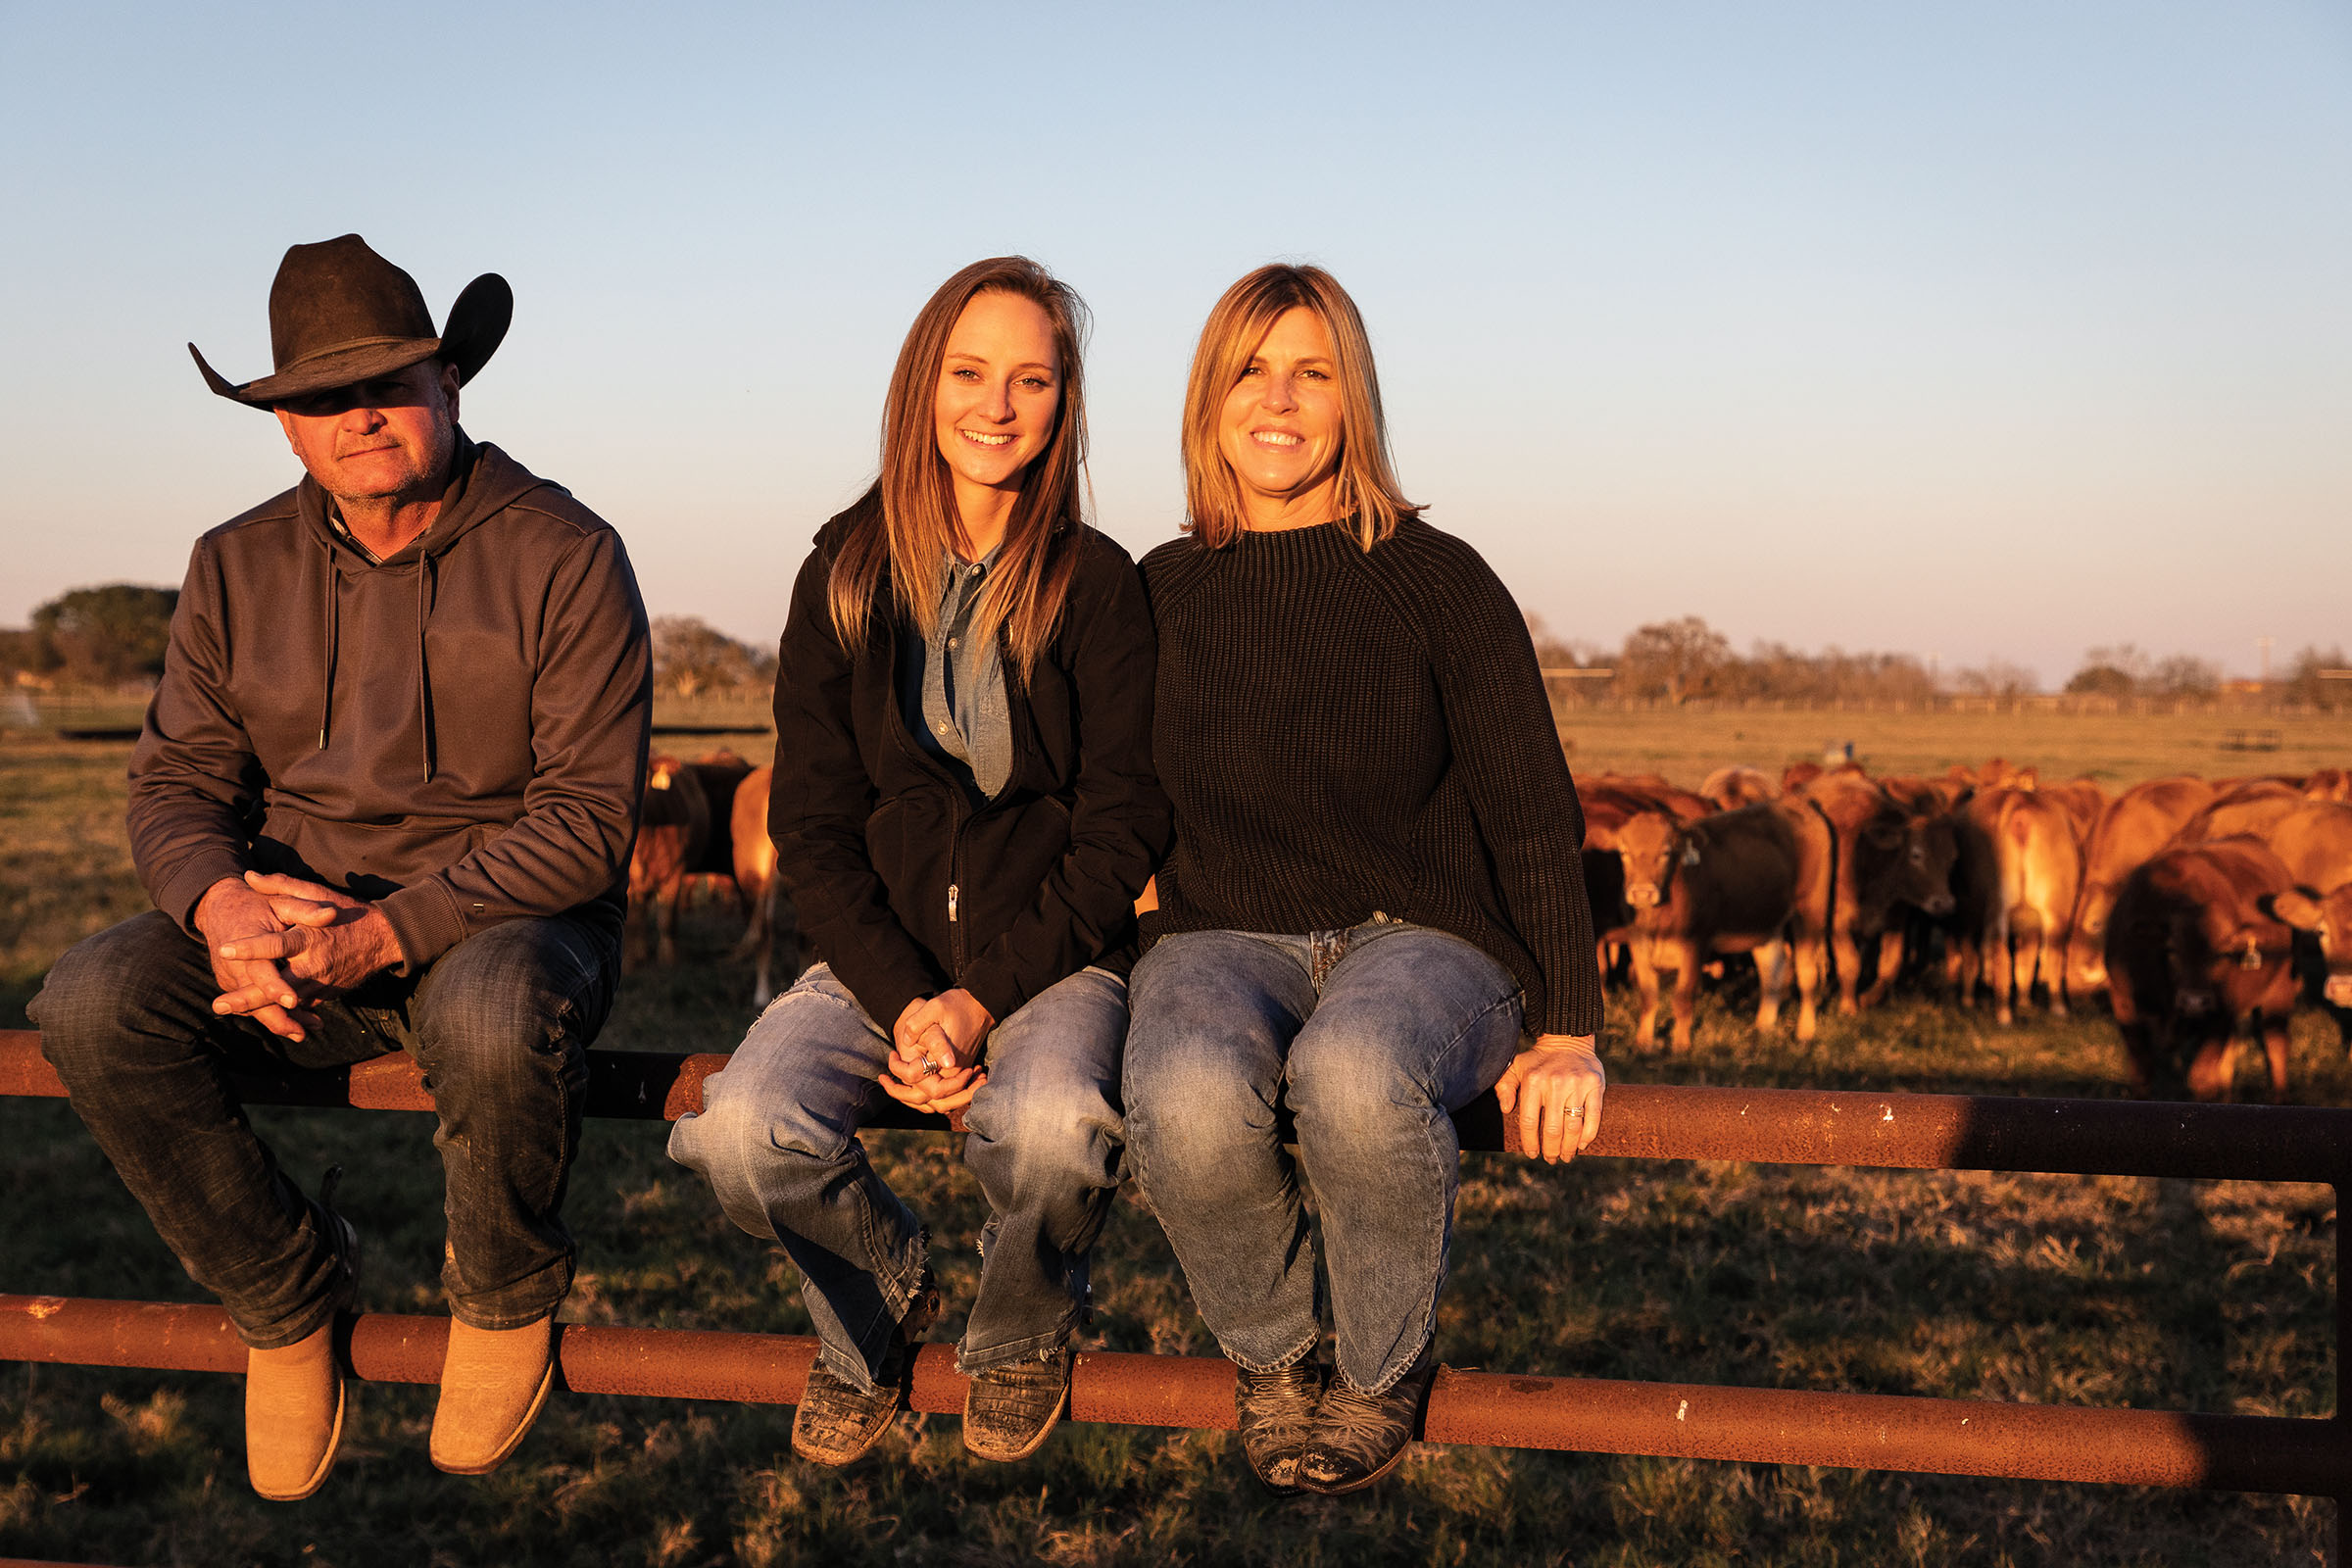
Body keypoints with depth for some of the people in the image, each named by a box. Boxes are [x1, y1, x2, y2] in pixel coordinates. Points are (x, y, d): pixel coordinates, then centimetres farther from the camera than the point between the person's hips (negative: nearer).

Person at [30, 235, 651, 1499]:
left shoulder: (562, 556, -9)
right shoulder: (239, 568, 6)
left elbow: (589, 817, -15)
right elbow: (175, 783, 4)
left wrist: (385, 932, -26)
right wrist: (225, 903, -22)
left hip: (506, 918, -4)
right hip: (289, 915, 4)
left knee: (493, 1016, -40)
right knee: (89, 1004, -23)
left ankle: (506, 1297, -6)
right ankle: (285, 1291, 0)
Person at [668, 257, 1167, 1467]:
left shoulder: (1098, 587, -1)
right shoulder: (845, 578, 5)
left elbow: (1120, 830, -3)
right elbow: (811, 823, 3)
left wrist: (985, 997, -14)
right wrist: (904, 998, -13)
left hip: (1052, 956, -2)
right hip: (879, 955, 2)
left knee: (1052, 1131, -35)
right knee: (744, 1132, -27)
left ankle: (1019, 1331, 4)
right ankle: (877, 1312, 9)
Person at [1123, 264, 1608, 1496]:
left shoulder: (1438, 582, 1)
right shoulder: (1161, 595, 8)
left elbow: (1533, 817, 1)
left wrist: (1567, 1030, -6)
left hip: (1422, 939, -1)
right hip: (1222, 941, 2)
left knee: (1355, 1074, -38)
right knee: (1192, 1100, -35)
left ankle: (1386, 1369, -7)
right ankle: (1269, 1354, -2)